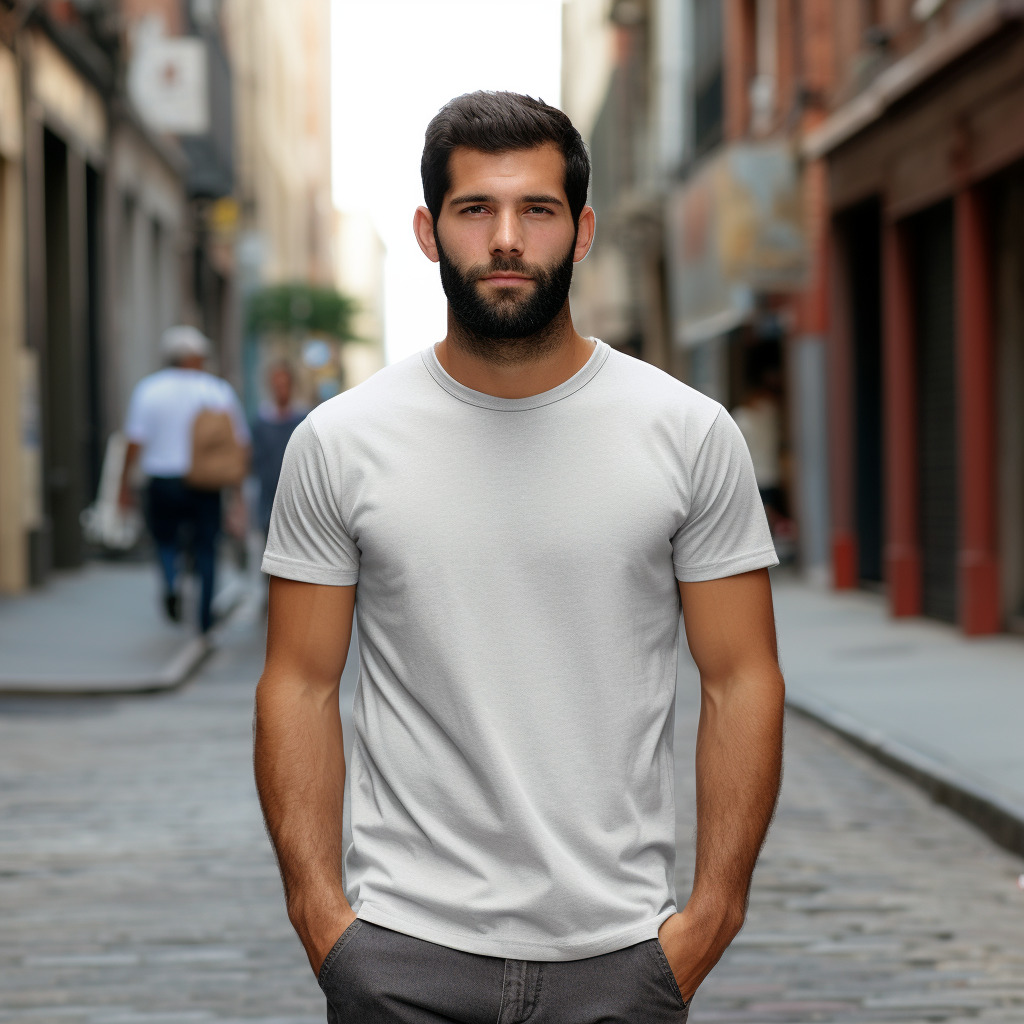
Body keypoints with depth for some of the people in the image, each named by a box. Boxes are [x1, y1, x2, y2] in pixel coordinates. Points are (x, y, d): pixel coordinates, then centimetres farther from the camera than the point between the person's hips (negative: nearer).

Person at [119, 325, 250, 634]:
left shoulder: (149, 389, -1)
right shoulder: (219, 391, 1)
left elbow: (136, 441, -6)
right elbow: (240, 441, 2)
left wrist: (125, 483, 1)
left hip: (163, 479, 0)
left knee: (165, 538, 18)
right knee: (205, 547, 12)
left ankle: (171, 581, -12)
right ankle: (205, 617, 11)